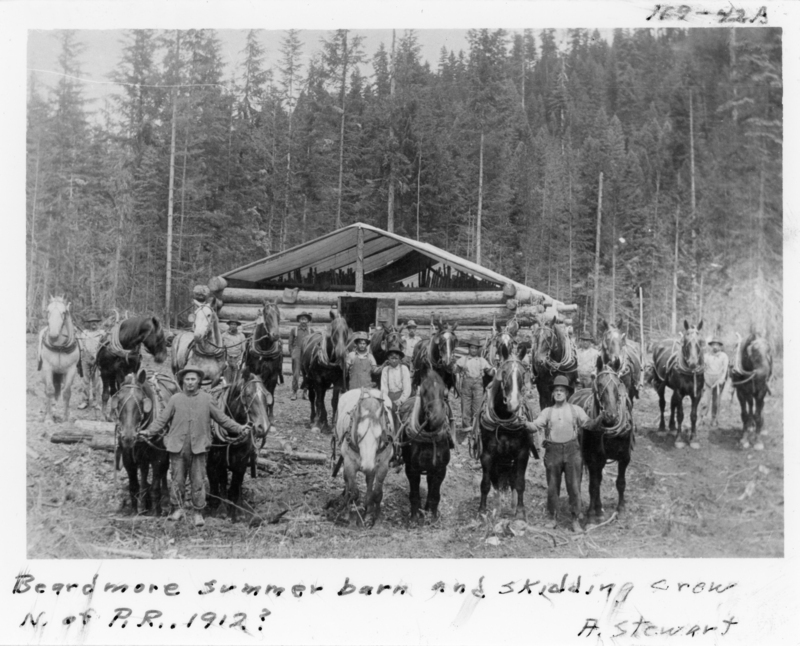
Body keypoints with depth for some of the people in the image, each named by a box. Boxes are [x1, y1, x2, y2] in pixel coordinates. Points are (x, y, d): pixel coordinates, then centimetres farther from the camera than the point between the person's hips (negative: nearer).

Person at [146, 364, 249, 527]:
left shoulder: (206, 399, 4)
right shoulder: (175, 399, 3)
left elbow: (221, 418, 11)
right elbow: (162, 419, 6)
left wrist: (238, 428, 8)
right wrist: (150, 433, -2)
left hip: (198, 447, 0)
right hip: (177, 446, 0)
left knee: (198, 481, 2)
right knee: (177, 479, 5)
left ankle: (198, 513, 10)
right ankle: (177, 509, 19)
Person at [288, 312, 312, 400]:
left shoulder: (311, 331, 9)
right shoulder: (293, 330, 5)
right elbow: (290, 344, 7)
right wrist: (292, 354, -3)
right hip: (297, 354, -2)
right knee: (295, 374, -4)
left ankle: (305, 392, 10)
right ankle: (294, 393, 1)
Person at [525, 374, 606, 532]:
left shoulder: (576, 410, 8)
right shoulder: (547, 412, 8)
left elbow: (589, 424, 1)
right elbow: (535, 426, -1)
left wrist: (601, 417, -18)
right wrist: (524, 423, -21)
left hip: (572, 450, -1)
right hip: (553, 451, 1)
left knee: (574, 486, -2)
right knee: (552, 487, 7)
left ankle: (576, 520, 6)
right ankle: (551, 518, 23)